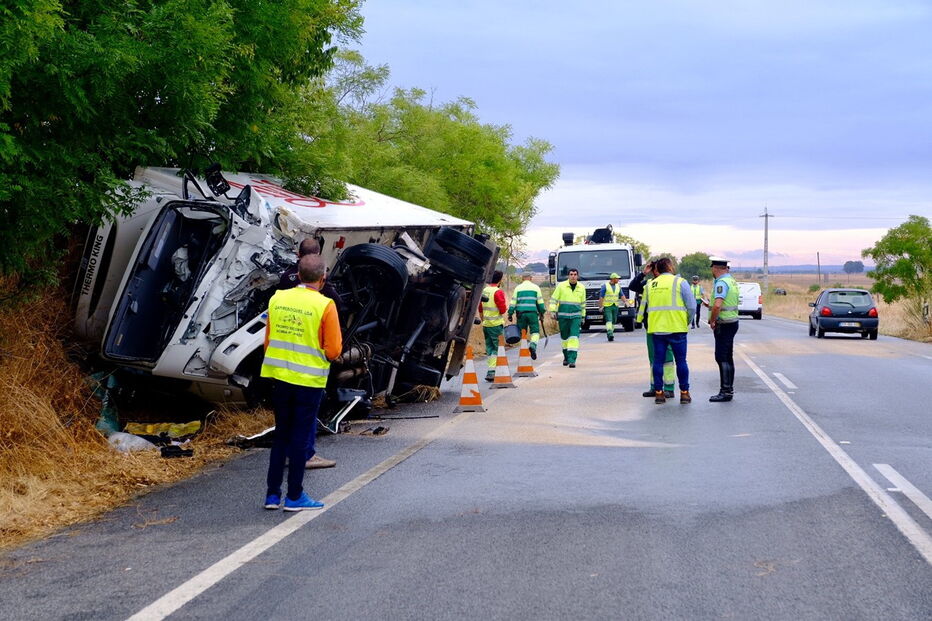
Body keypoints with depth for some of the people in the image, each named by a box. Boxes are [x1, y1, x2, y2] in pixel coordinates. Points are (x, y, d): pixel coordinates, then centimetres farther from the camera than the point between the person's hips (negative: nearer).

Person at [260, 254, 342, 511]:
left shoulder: (277, 299, 1)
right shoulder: (324, 305, -13)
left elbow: (268, 340, 7)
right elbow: (333, 350, -12)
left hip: (279, 377, 4)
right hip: (309, 381, -4)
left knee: (281, 435, 15)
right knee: (300, 437, 5)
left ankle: (272, 494, 17)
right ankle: (295, 496, 11)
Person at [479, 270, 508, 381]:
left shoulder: (484, 291, 8)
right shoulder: (498, 292, -15)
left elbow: (480, 308, 17)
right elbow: (502, 310, -17)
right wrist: (506, 309, 4)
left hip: (486, 324, 7)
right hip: (496, 325, -7)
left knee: (490, 348, 13)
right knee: (498, 348, -2)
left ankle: (490, 371, 12)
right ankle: (492, 371, -9)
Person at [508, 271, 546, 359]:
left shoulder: (518, 288, 10)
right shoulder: (535, 287, 8)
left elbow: (513, 302, 6)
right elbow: (540, 302, 6)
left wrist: (510, 314, 9)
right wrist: (542, 313, 15)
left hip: (521, 313, 1)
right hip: (532, 313, -1)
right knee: (535, 331, 3)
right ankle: (533, 344, -24)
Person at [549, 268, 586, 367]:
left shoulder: (581, 288, 7)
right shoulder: (561, 286, -1)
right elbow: (553, 299, 2)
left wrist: (583, 316, 20)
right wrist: (553, 311, -8)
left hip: (576, 316, 0)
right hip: (563, 316, 0)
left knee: (574, 337, -14)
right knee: (565, 337, 10)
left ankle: (572, 360, -17)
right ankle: (566, 357, 30)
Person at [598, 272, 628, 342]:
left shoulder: (618, 286, 13)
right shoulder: (605, 285, -3)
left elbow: (622, 295, 11)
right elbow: (601, 297, -4)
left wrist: (625, 301, -7)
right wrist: (600, 306, -8)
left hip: (615, 306, 6)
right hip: (607, 306, -6)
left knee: (613, 321, 6)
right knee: (609, 320, -17)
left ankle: (610, 335, 15)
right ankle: (610, 334, -27)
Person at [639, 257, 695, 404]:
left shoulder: (650, 285, 8)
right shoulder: (680, 282, -4)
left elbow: (647, 308, 12)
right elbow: (692, 306, -5)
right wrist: (687, 322, 8)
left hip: (656, 329, 3)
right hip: (676, 328, -3)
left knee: (658, 361, 8)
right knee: (681, 361, 5)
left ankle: (658, 393, 9)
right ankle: (684, 393, 8)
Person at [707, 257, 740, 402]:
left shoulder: (721, 283, -17)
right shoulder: (731, 281, 15)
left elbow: (717, 304, -29)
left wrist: (712, 321, -18)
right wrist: (710, 305, 23)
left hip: (723, 324, -10)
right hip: (732, 322, 10)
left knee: (721, 358, -9)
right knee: (728, 358, 14)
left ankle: (726, 391, -10)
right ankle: (729, 390, 19)